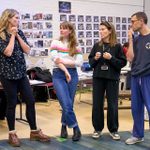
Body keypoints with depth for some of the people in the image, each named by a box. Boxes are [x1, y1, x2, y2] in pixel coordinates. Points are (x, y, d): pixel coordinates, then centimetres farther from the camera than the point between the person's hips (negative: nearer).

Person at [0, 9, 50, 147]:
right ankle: (12, 133, 17)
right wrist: (12, 36, -12)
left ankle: (34, 132, 16)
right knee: (12, 103, 2)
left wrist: (17, 36, -6)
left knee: (30, 101, 4)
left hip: (21, 72, 6)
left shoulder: (19, 32, 9)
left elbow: (27, 50, 1)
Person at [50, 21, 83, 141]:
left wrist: (64, 61, -12)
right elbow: (55, 59, -8)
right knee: (66, 104, -11)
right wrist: (65, 71, -17)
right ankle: (76, 129, 4)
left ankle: (64, 126, 27)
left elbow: (79, 62, -4)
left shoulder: (76, 46, 7)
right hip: (59, 74, -2)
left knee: (68, 104, 6)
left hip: (72, 74, 2)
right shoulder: (55, 43, 4)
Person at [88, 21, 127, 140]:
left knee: (112, 105, 4)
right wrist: (95, 58, -10)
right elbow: (91, 62, 10)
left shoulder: (117, 46, -4)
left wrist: (111, 58, -18)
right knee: (97, 104, 6)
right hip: (98, 78, 3)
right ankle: (98, 129, 19)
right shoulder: (97, 45, 5)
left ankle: (113, 130, 18)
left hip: (112, 78, -3)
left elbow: (123, 63, -6)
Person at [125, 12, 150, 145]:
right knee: (136, 108, 11)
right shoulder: (136, 39, 11)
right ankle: (138, 135, 25)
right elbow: (130, 58, 3)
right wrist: (130, 40, 0)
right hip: (135, 77, 6)